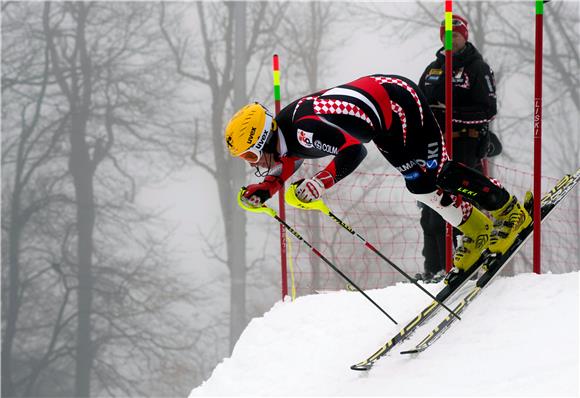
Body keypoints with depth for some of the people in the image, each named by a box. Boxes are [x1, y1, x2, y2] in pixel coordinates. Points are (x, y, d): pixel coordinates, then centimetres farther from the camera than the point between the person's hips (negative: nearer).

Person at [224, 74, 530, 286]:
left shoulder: (304, 130, -36)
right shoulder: (281, 133, -5)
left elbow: (353, 150, -42)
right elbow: (281, 171, 14)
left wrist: (319, 183, -49)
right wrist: (261, 190, -5)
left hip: (398, 100, -9)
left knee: (434, 175, -10)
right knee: (420, 186, 12)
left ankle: (511, 212, 5)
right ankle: (478, 232, 25)